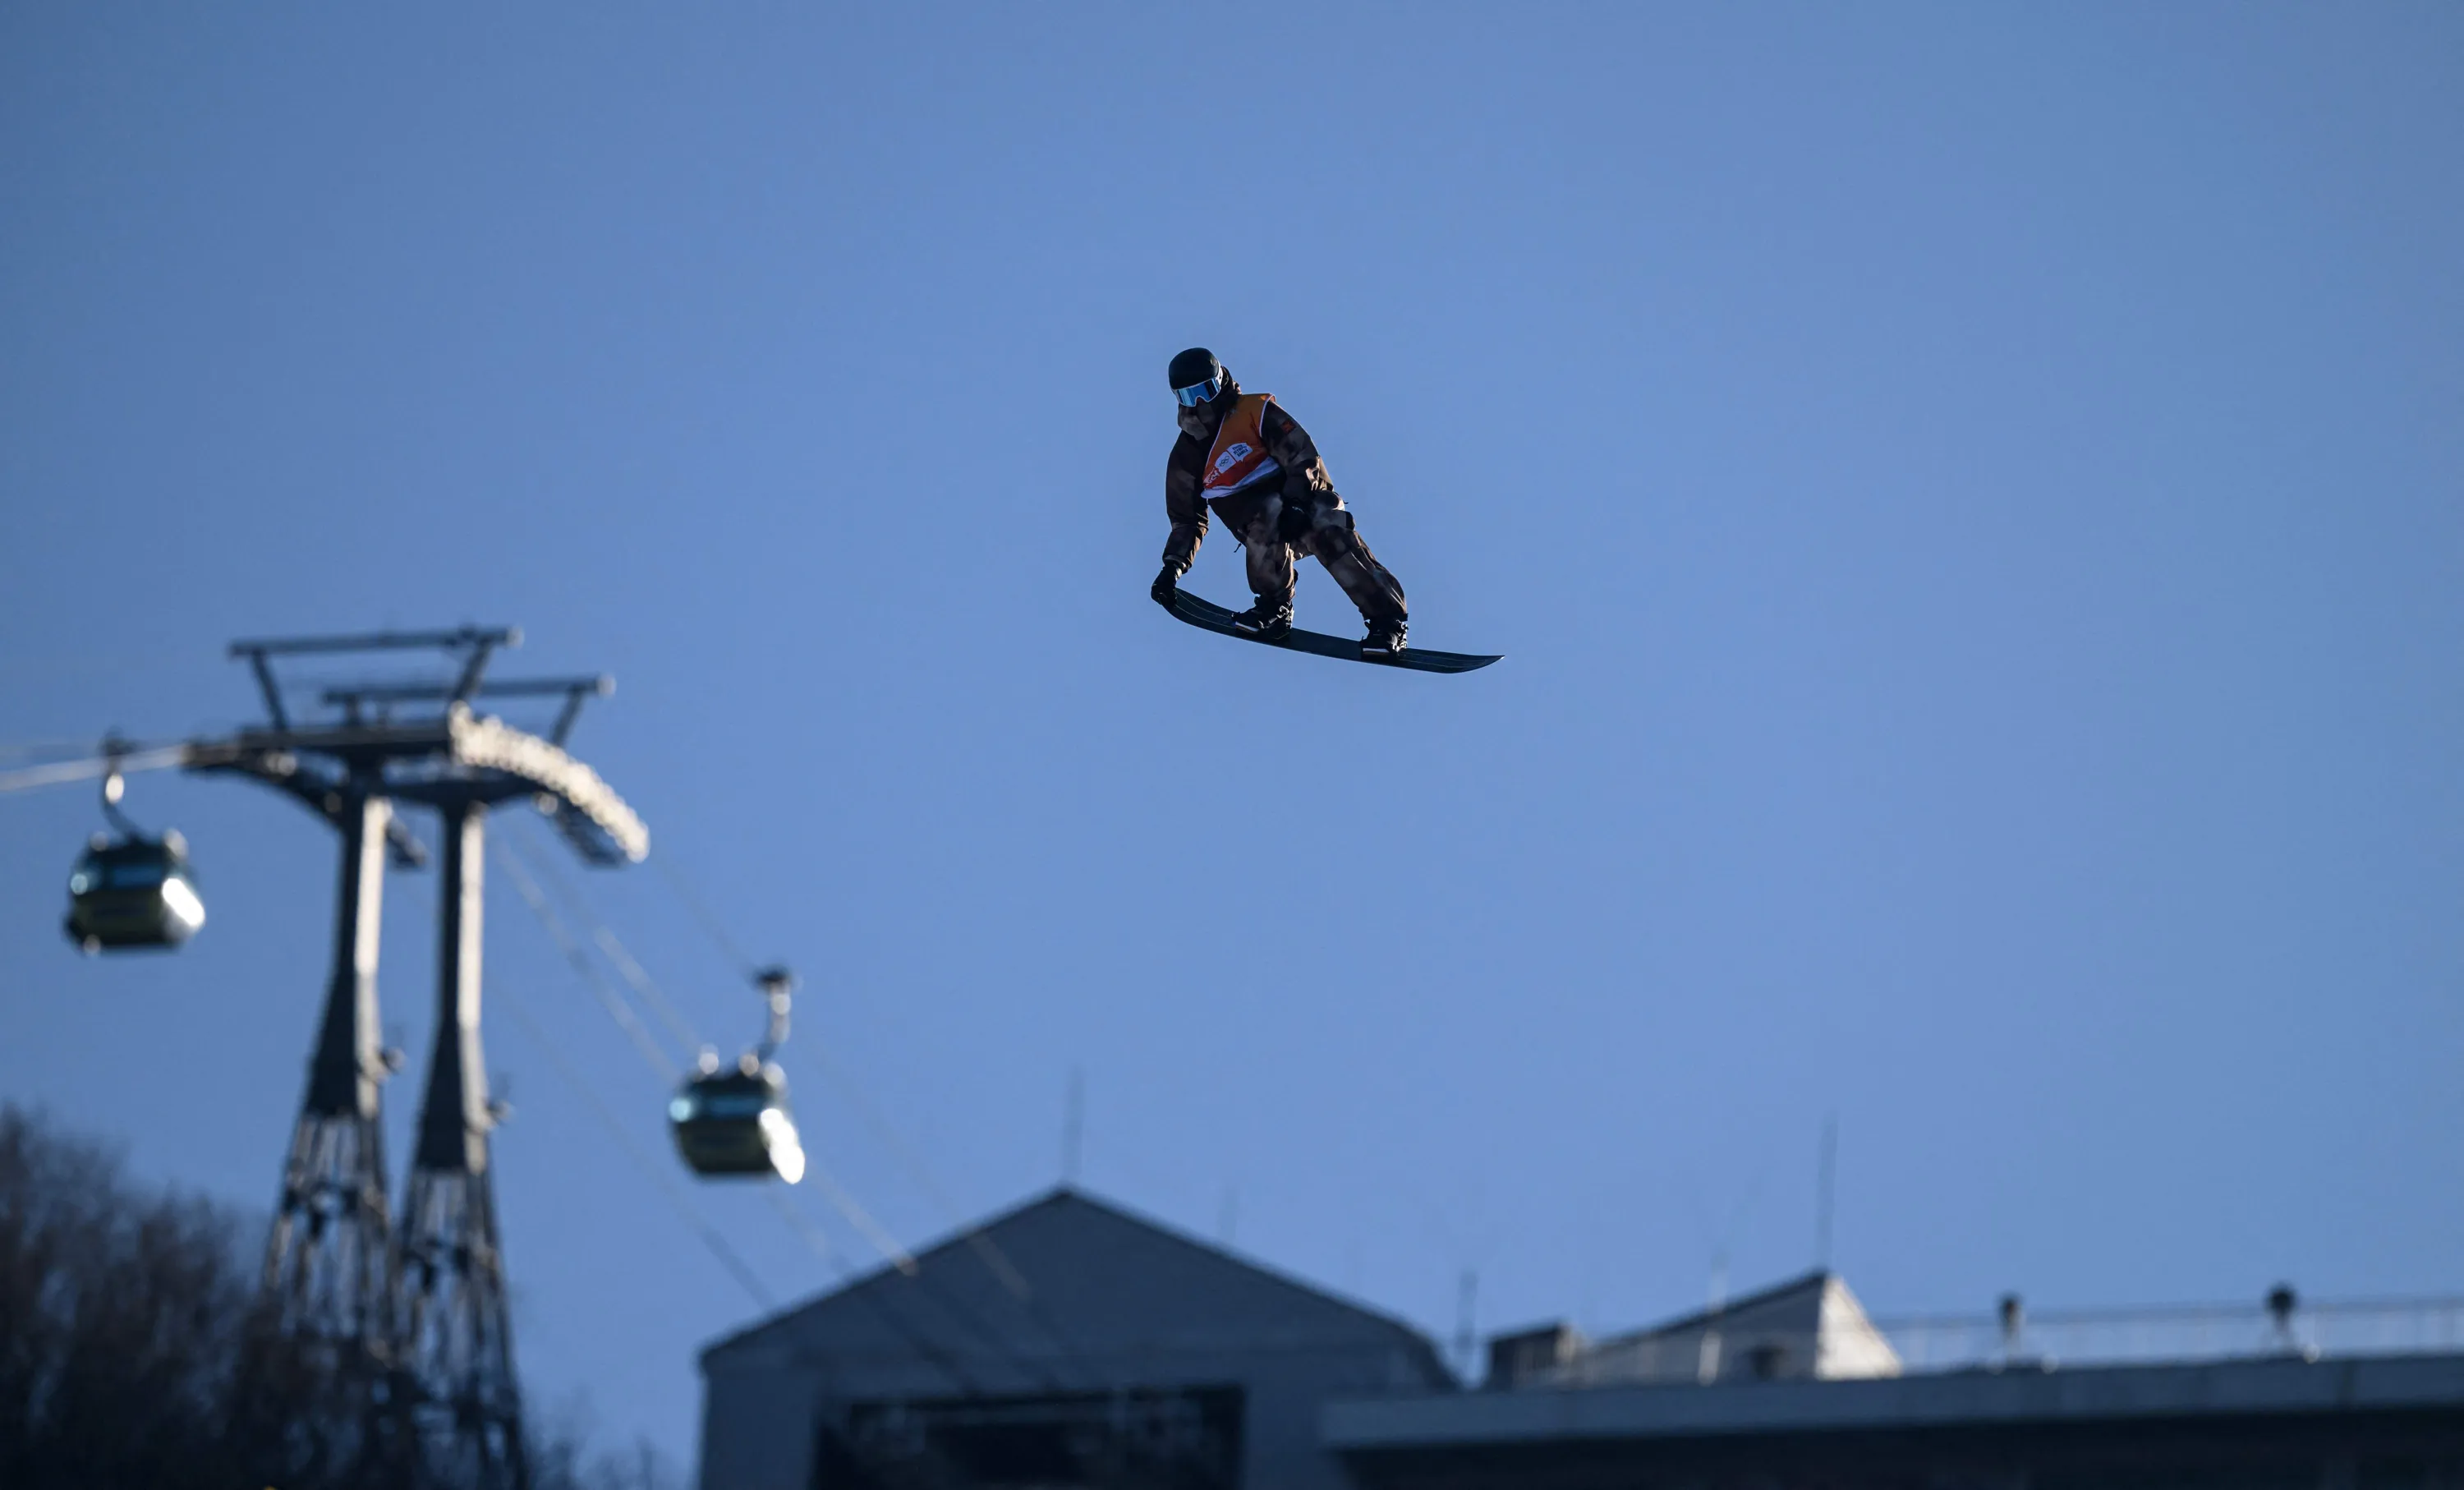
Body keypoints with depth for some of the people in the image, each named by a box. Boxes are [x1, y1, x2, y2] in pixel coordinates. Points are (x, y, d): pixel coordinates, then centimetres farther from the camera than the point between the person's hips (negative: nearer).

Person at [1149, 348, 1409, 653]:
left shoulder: (1254, 411, -1)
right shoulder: (1185, 458, 12)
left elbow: (1301, 454, -10)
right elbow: (1187, 520, 18)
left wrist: (1295, 503, -25)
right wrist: (1173, 566, 3)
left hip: (1302, 501, -2)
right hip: (1257, 522, 2)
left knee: (1332, 538, -33)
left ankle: (1387, 619, -34)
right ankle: (1275, 606, -28)